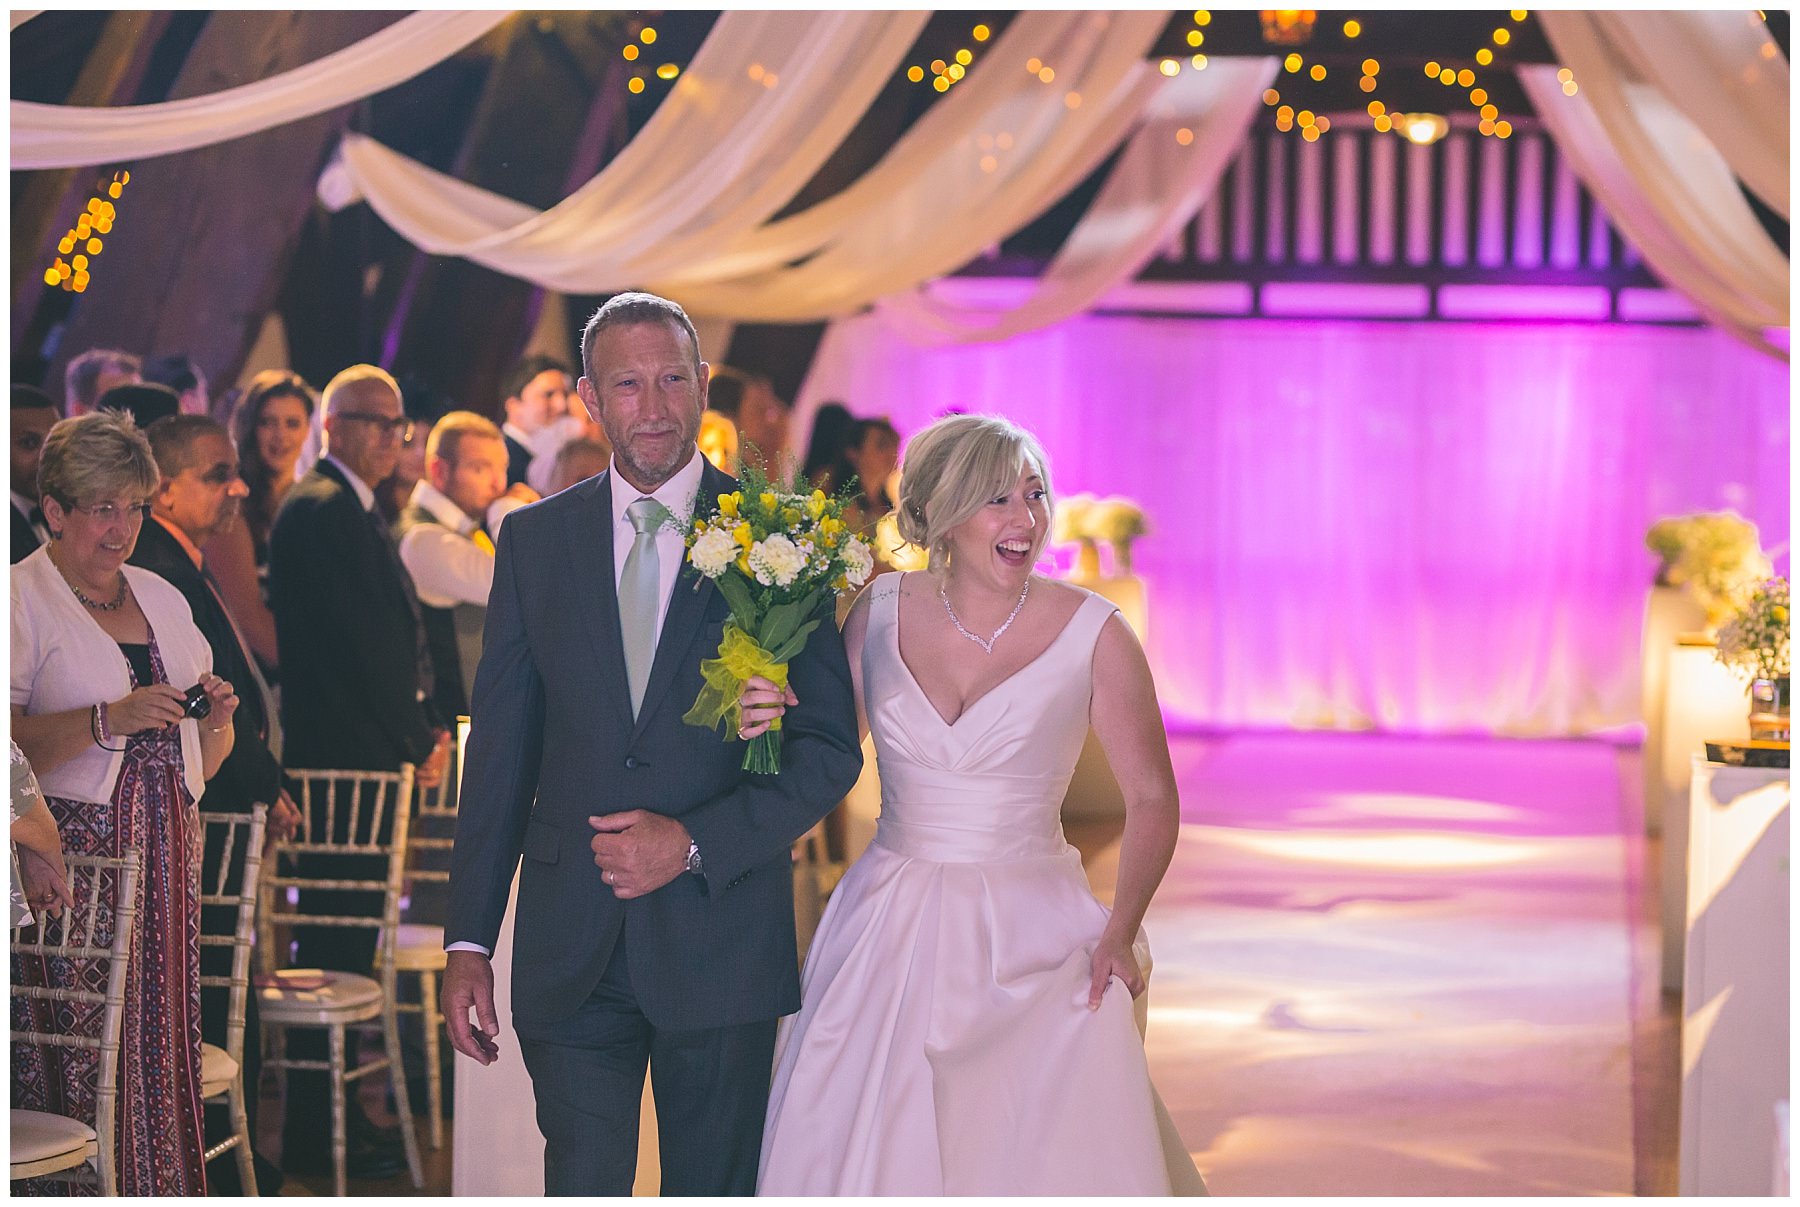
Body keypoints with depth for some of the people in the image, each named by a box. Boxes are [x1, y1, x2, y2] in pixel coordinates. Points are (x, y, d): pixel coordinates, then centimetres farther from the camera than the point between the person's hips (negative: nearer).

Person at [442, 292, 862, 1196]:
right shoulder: (534, 540, 7)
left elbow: (831, 749, -1)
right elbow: (501, 749, 7)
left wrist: (695, 842, -14)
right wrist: (468, 942, 3)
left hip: (721, 937, -1)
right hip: (570, 949, 1)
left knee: (714, 1192, 9)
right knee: (580, 1187, 1)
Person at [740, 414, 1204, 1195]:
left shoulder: (1091, 634, -9)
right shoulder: (881, 612, 0)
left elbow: (1152, 798, -3)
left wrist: (1119, 933, -13)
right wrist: (771, 716, -11)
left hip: (1032, 942, -3)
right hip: (889, 936, 3)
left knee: (1056, 1157, -6)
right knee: (871, 1157, 5)